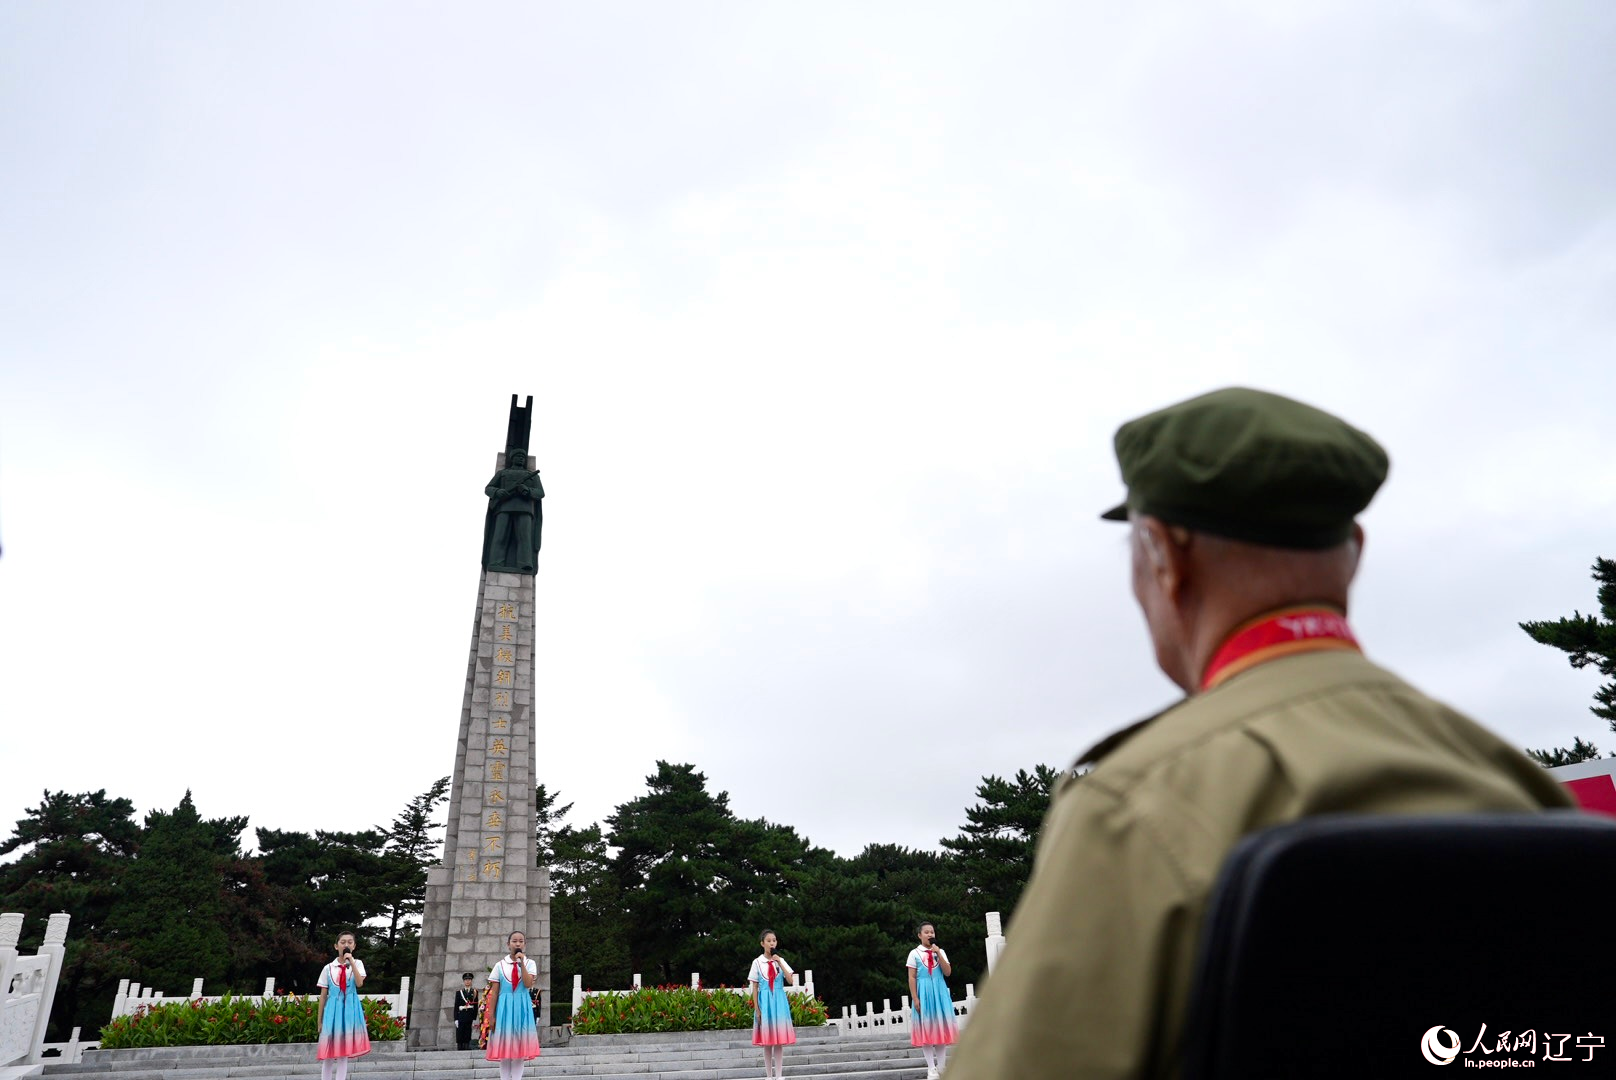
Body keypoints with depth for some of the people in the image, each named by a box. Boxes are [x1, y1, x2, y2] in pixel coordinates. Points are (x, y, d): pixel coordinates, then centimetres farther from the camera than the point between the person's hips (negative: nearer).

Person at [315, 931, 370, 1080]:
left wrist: (351, 961, -18)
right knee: (328, 1050, 2)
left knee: (344, 1050, 2)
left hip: (350, 1009, -1)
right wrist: (320, 1020, 7)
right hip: (333, 1009, 1)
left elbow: (359, 983, -15)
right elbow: (323, 995, 7)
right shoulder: (328, 968, 4)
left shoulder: (357, 963, 3)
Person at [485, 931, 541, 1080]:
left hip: (522, 1008, 0)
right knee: (503, 1046, 1)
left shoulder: (530, 964, 4)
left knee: (519, 1046, 1)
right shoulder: (500, 965, 3)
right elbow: (494, 992, 2)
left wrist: (521, 963, -14)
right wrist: (492, 1015, -1)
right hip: (504, 1007, 0)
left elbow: (528, 984, -12)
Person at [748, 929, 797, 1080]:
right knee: (766, 1039, 2)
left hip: (779, 1001, 1)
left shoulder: (781, 960, 4)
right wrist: (756, 1009, -6)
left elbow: (791, 981, -6)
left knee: (780, 1039, 2)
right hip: (765, 1001, -1)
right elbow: (754, 987, -1)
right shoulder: (757, 962, -1)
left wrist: (779, 963, -12)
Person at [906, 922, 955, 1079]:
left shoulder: (940, 951, 7)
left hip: (939, 992, 3)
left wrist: (938, 954, -11)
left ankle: (941, 1067, 11)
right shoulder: (915, 953, -1)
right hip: (924, 992, -2)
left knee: (941, 1028, 4)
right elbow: (912, 978, -3)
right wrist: (915, 999, -10)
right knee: (926, 1028, -1)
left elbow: (948, 973, -3)